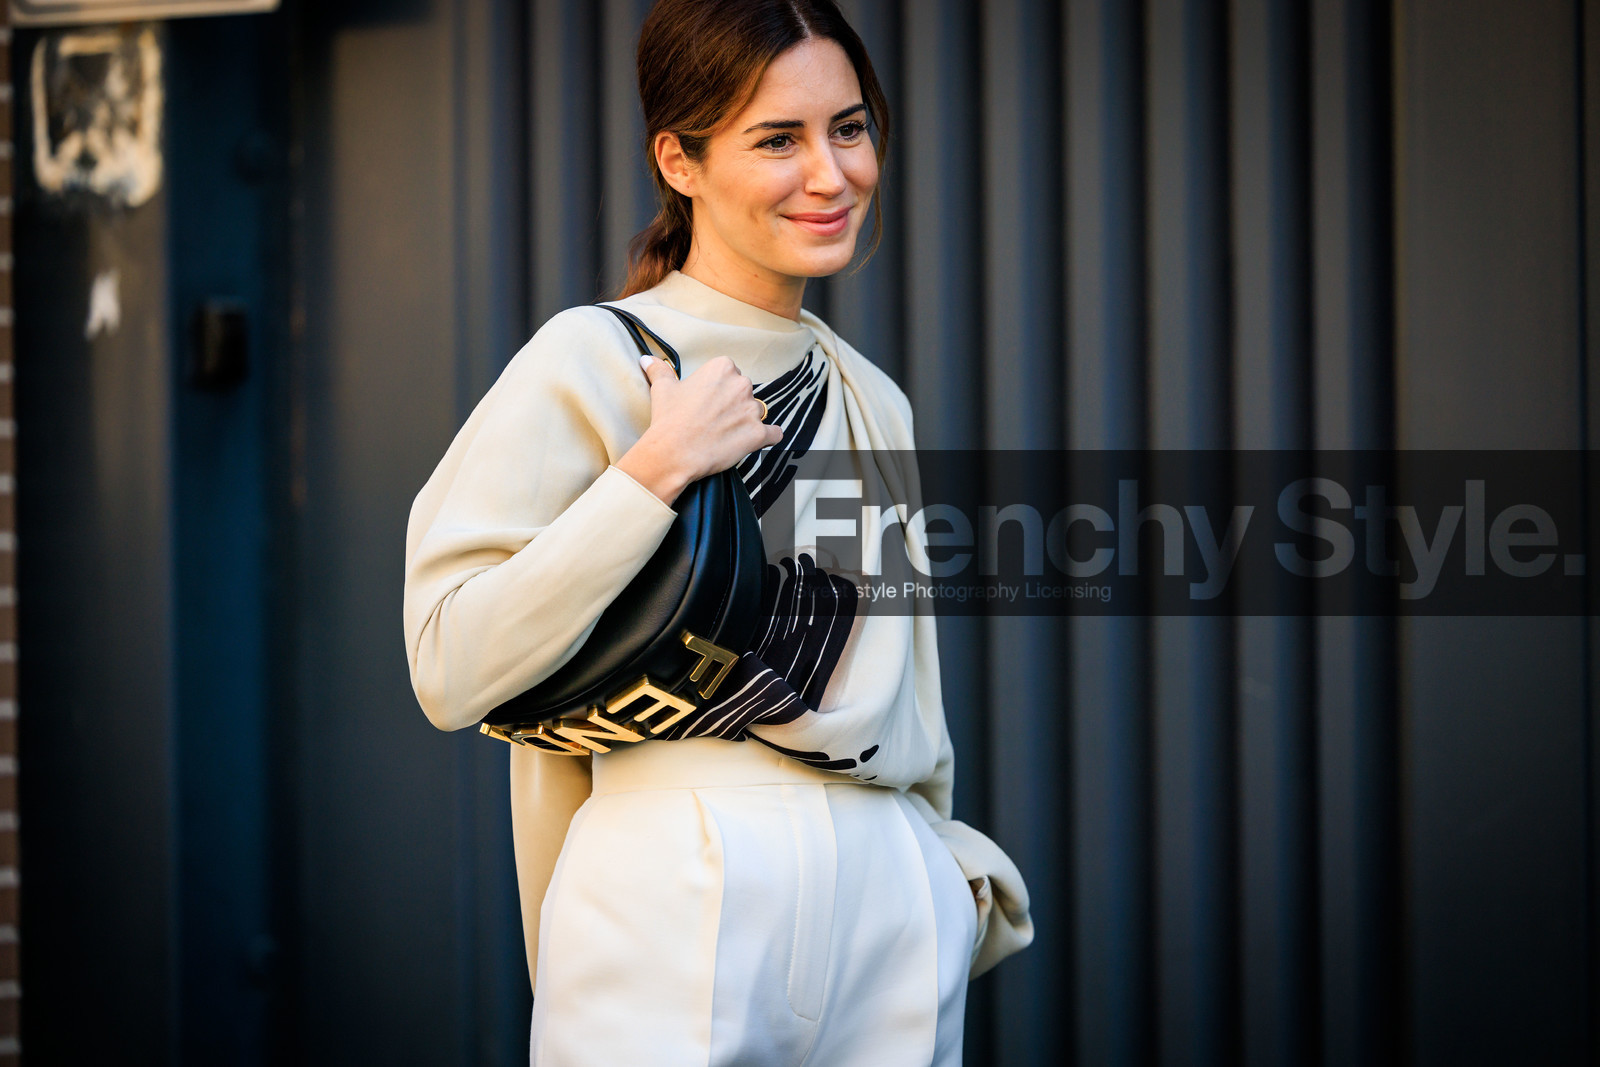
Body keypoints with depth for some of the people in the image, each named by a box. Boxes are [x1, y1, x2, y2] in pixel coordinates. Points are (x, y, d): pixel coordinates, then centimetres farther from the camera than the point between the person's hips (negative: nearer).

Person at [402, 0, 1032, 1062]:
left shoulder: (874, 404, 13)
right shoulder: (593, 360, -5)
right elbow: (450, 669, -15)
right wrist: (654, 472, -16)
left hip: (891, 918, 5)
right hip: (678, 915, -5)